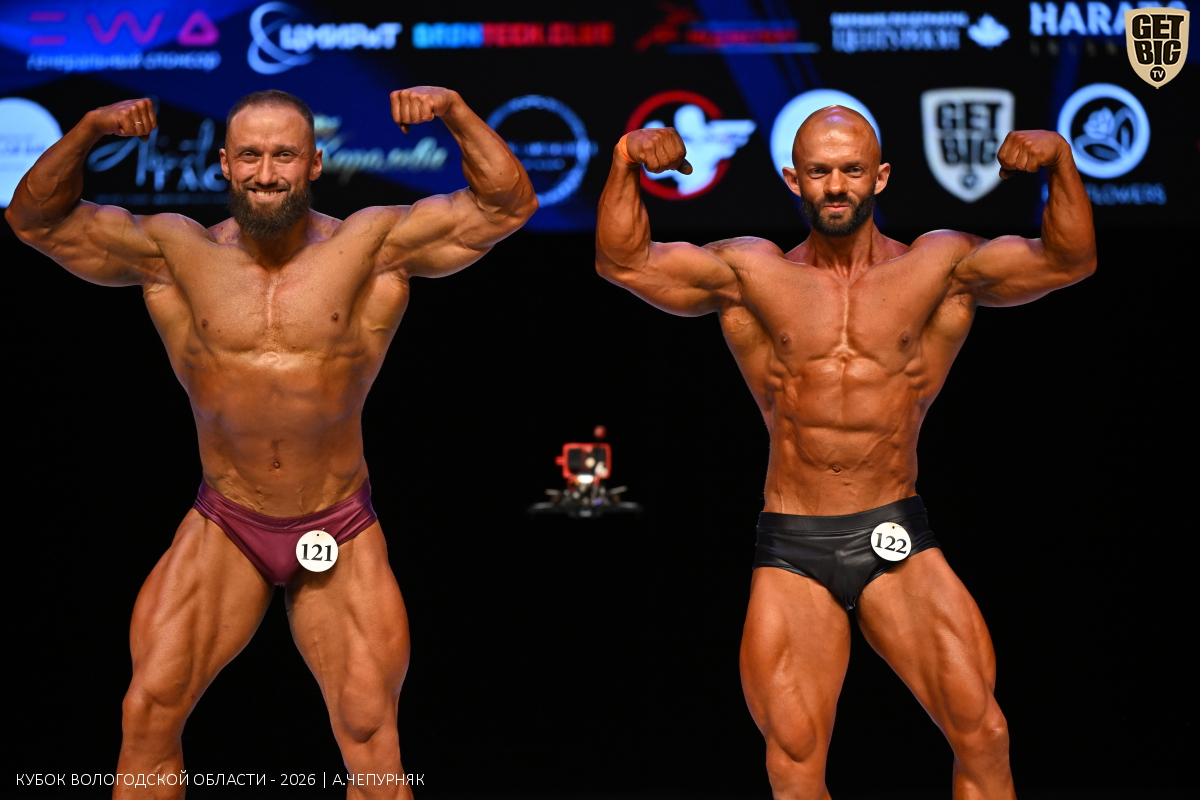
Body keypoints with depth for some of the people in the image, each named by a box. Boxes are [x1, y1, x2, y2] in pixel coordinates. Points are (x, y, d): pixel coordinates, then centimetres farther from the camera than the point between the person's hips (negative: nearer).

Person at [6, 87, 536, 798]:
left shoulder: (374, 246, -6)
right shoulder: (174, 252, -3)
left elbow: (508, 204, -6)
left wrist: (456, 113, -20)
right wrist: (89, 132, -17)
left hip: (342, 533, -1)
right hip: (224, 531, 1)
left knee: (370, 734, 0)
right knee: (150, 707, -5)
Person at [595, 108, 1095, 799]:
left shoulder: (939, 267, 4)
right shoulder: (750, 274, 5)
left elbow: (1070, 260, -2)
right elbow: (625, 261, 1)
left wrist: (1059, 163, -18)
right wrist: (628, 165, -14)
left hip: (897, 540, 0)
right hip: (790, 553, 0)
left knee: (983, 736, -8)